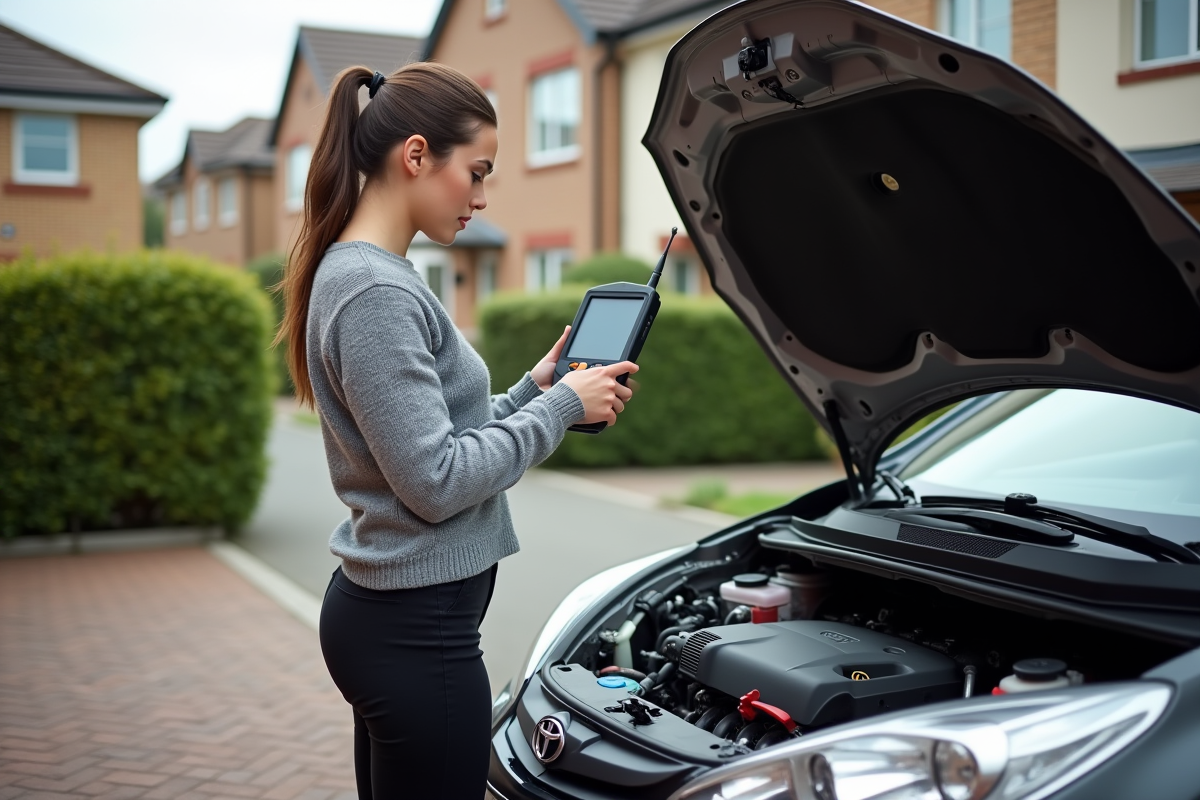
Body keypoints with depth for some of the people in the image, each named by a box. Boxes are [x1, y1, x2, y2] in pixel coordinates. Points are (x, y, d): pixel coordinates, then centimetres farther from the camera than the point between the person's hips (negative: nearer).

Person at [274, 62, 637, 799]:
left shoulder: (363, 274, 11)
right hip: (418, 628, -10)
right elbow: (436, 483, -22)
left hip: (388, 615, 10)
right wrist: (560, 408, -13)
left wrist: (532, 391, 7)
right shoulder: (376, 293, -19)